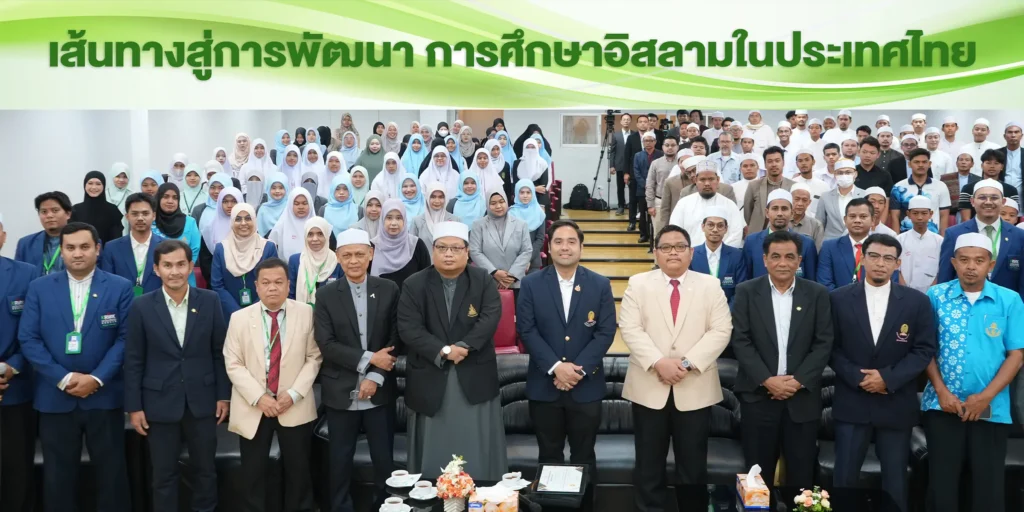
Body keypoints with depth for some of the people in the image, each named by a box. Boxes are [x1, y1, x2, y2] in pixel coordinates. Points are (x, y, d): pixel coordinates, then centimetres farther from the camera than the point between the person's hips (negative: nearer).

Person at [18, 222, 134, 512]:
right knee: (58, 475, 11)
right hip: (55, 397, 1)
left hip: (104, 396, -1)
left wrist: (97, 378, -14)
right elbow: (28, 339, -2)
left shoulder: (120, 288, -1)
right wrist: (63, 378, -11)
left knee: (110, 472, 8)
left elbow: (125, 338, -5)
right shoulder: (39, 288, 4)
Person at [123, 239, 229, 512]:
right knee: (164, 475, 10)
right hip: (160, 403, -1)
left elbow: (220, 353, 3)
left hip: (202, 401, 1)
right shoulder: (142, 307, -5)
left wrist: (224, 395, 1)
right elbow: (133, 361, -2)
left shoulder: (210, 301, -2)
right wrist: (134, 406, -4)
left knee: (205, 470, 13)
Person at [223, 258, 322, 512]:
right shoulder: (240, 318, -1)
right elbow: (233, 364, -4)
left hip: (295, 407, 0)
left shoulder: (306, 313, -2)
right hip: (252, 409, 0)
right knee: (253, 473, 8)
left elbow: (314, 357, -2)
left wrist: (294, 393, -13)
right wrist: (258, 397, -14)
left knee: (298, 471, 8)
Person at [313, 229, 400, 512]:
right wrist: (368, 359, -14)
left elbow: (395, 339, 0)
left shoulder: (389, 290, 2)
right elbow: (326, 344, -7)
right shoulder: (326, 294, 0)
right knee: (340, 460, 9)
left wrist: (375, 377, -10)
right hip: (341, 392, 0)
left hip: (379, 391, 0)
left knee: (384, 459, 7)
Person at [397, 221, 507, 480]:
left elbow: (490, 318, -11)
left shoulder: (483, 280, 1)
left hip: (475, 376, 0)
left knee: (478, 450, 7)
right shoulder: (414, 285, -1)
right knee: (433, 449, 9)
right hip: (430, 378, 0)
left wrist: (463, 346, -23)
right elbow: (408, 328, -10)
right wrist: (443, 351, -20)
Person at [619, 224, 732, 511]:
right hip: (649, 387, 0)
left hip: (695, 389, 0)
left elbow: (720, 331, -3)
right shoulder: (638, 284, 4)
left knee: (693, 465, 8)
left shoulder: (710, 286, 6)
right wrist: (659, 363, -18)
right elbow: (630, 329, -5)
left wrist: (687, 362, -15)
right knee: (649, 464, 7)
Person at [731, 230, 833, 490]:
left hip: (802, 397, 1)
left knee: (801, 473, 8)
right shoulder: (746, 292, 0)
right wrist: (767, 380, -13)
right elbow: (740, 340, -5)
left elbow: (823, 343, -1)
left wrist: (798, 381, -11)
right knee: (758, 472, 7)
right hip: (758, 395, -1)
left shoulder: (817, 294, 4)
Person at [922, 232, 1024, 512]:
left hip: (992, 408, 0)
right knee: (941, 483, 7)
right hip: (943, 404, 0)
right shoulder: (935, 296, 0)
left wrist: (986, 397, -10)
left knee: (989, 485, 7)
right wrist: (941, 391, -9)